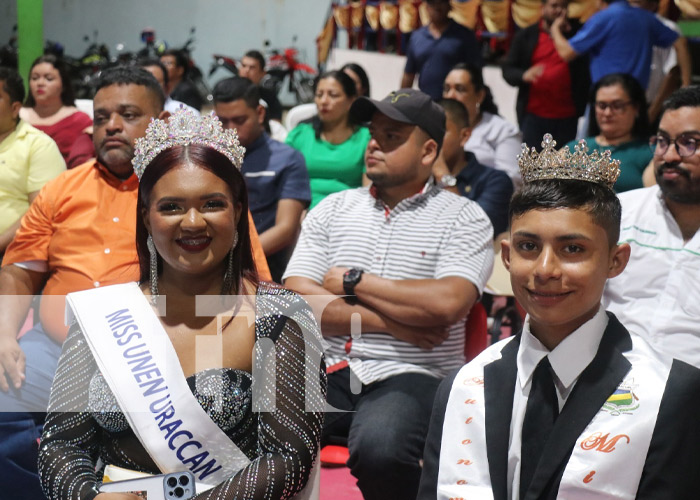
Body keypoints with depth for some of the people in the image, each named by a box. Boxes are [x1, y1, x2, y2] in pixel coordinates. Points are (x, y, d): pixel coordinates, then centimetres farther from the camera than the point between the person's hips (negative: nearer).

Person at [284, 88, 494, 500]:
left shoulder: (464, 218, 2)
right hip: (327, 371, 3)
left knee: (379, 449, -35)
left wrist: (353, 281, -5)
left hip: (411, 376, -3)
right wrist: (395, 322, -7)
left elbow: (445, 303, -16)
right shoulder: (332, 209, 13)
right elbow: (297, 300, 2)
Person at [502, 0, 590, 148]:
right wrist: (524, 75, -16)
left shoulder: (576, 32, 3)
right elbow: (507, 70, 5)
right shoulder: (525, 36, 7)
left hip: (567, 118, 0)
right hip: (533, 116, 0)